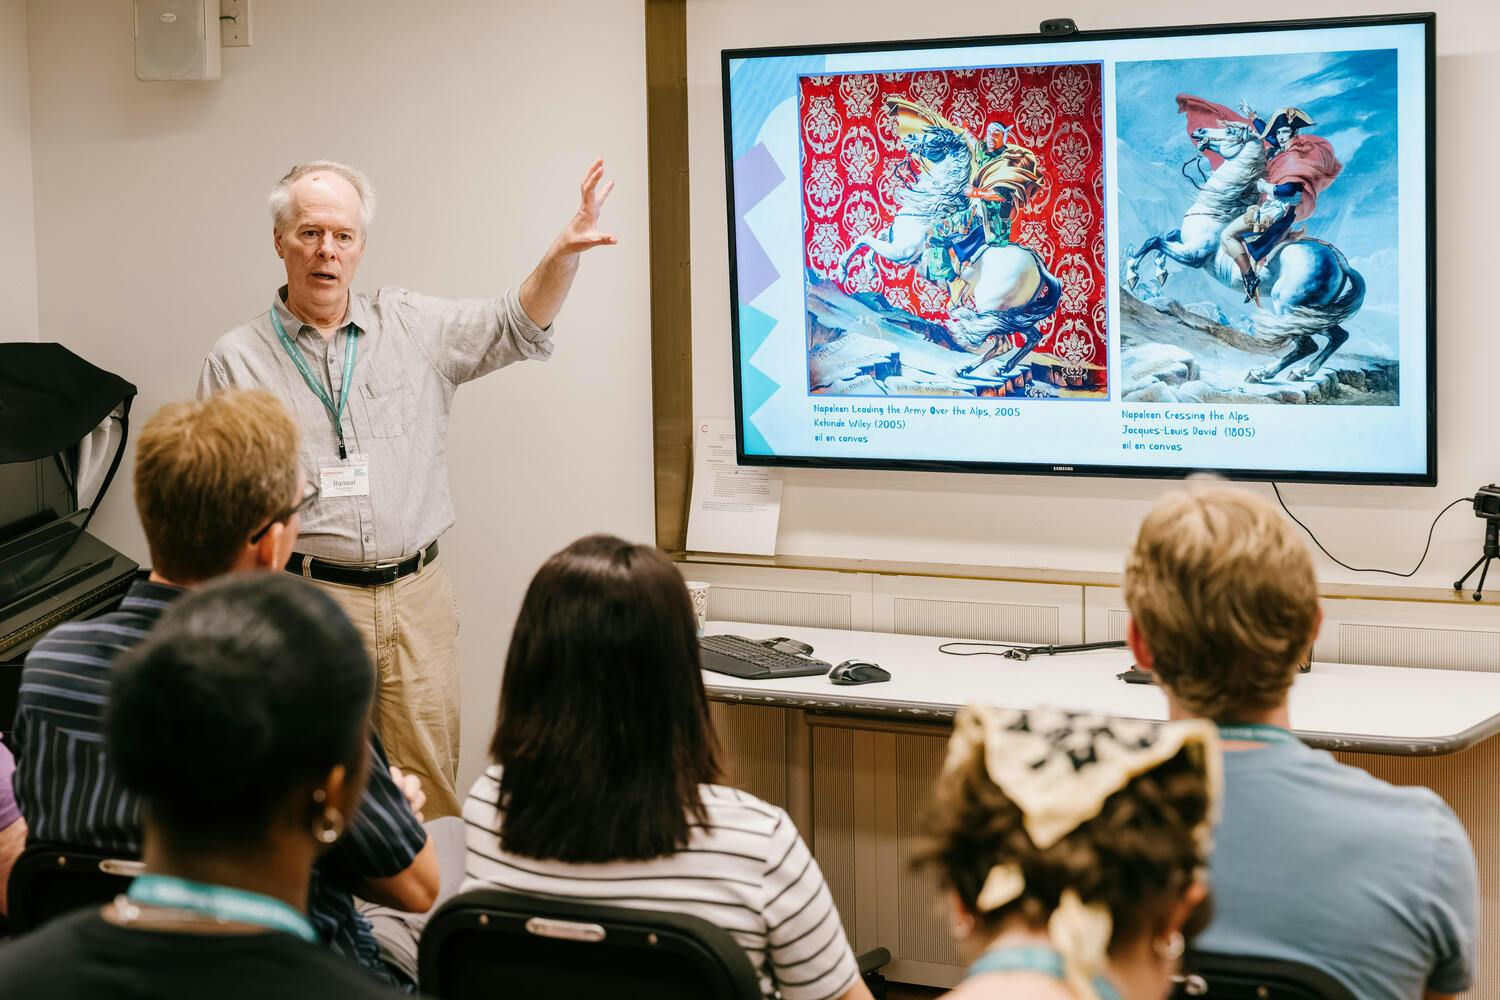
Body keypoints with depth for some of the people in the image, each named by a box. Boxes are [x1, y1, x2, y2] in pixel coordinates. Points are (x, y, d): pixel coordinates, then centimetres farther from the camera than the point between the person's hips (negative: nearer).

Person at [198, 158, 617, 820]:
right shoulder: (237, 361, 2)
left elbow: (517, 328, 9)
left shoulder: (410, 325, 9)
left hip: (417, 597, 3)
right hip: (310, 600, -2)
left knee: (429, 793, 4)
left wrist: (565, 251, -6)